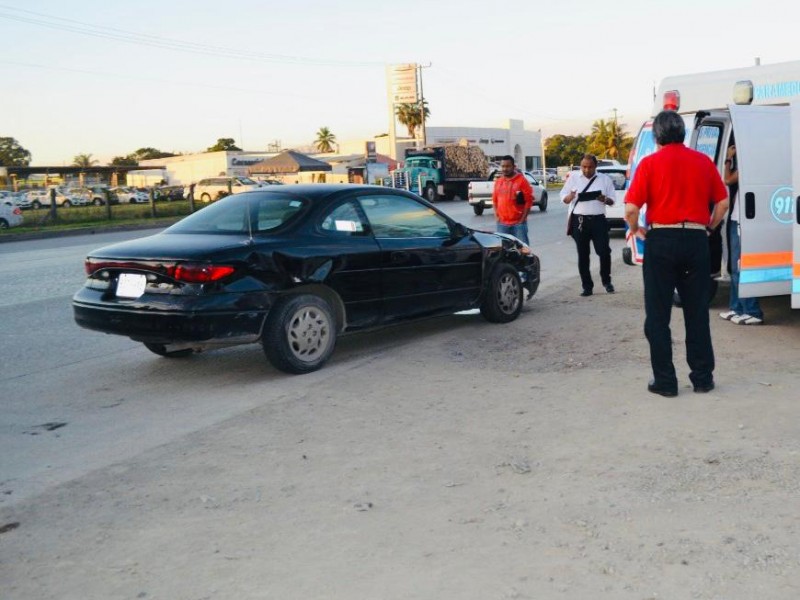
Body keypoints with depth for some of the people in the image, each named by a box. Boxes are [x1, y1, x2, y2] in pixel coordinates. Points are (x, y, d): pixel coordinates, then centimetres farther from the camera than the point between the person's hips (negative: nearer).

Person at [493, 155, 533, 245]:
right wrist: (497, 217, 4)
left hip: (518, 223, -4)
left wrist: (522, 219, -9)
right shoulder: (498, 182, 10)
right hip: (502, 223, 4)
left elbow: (529, 200, -6)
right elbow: (495, 200, 16)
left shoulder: (521, 180, -4)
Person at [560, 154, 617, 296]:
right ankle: (587, 286, 11)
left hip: (598, 220, 0)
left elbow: (613, 199, 9)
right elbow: (563, 198, 7)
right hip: (579, 220, 0)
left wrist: (605, 199, -14)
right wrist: (570, 197, -17)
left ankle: (606, 280, 19)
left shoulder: (605, 179, 8)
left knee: (604, 251, -3)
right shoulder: (573, 178, 8)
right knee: (582, 255, 3)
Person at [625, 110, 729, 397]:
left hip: (661, 241, -3)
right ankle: (703, 378, 17)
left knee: (658, 316, 6)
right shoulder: (703, 161, 6)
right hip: (696, 239, 3)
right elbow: (723, 203, 7)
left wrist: (636, 230, 7)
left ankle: (664, 381, 8)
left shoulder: (650, 163, -3)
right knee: (697, 314, 11)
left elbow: (631, 209, -11)